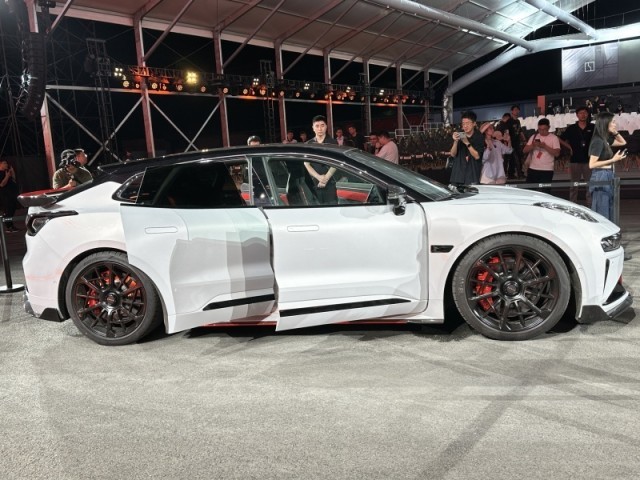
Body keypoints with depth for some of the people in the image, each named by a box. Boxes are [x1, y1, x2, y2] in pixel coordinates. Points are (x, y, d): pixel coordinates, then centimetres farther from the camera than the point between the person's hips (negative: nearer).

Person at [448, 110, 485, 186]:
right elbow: (453, 154, 3)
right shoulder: (459, 136, 7)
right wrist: (455, 142, -15)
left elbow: (477, 156, -9)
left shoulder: (479, 137, -1)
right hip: (458, 174, 3)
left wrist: (467, 143, -19)